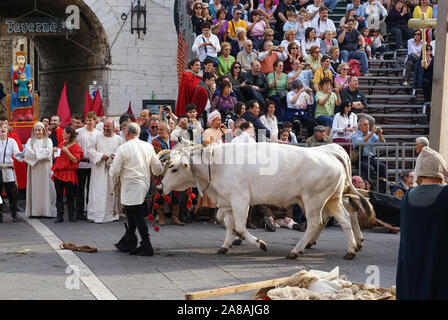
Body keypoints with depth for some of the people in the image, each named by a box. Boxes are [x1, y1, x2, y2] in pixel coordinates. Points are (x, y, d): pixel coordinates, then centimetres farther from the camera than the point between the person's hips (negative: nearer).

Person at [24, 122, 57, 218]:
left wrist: (36, 151, -6)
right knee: (34, 188, -1)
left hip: (45, 168, -2)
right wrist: (42, 152, -10)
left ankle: (47, 211, -2)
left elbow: (48, 152, -9)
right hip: (34, 168, 2)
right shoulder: (30, 141, 11)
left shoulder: (48, 141, 6)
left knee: (46, 188, -3)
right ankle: (34, 211, 0)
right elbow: (28, 153, -4)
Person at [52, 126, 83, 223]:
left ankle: (71, 216, 10)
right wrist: (54, 151, 0)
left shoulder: (75, 147, -3)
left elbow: (75, 160, -14)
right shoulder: (61, 144, 13)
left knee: (70, 196, 1)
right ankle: (60, 216, 8)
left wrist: (67, 151, -19)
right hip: (58, 173, 5)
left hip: (69, 174, -5)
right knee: (59, 196, 4)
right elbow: (54, 157, 20)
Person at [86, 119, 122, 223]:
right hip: (99, 169, -1)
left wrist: (116, 156, -13)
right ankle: (94, 215, -1)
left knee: (112, 190, 3)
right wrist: (101, 156, -12)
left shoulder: (118, 139, 7)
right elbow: (90, 150, 2)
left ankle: (112, 214, 12)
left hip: (113, 169, 1)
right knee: (98, 191, -4)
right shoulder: (97, 138, 5)